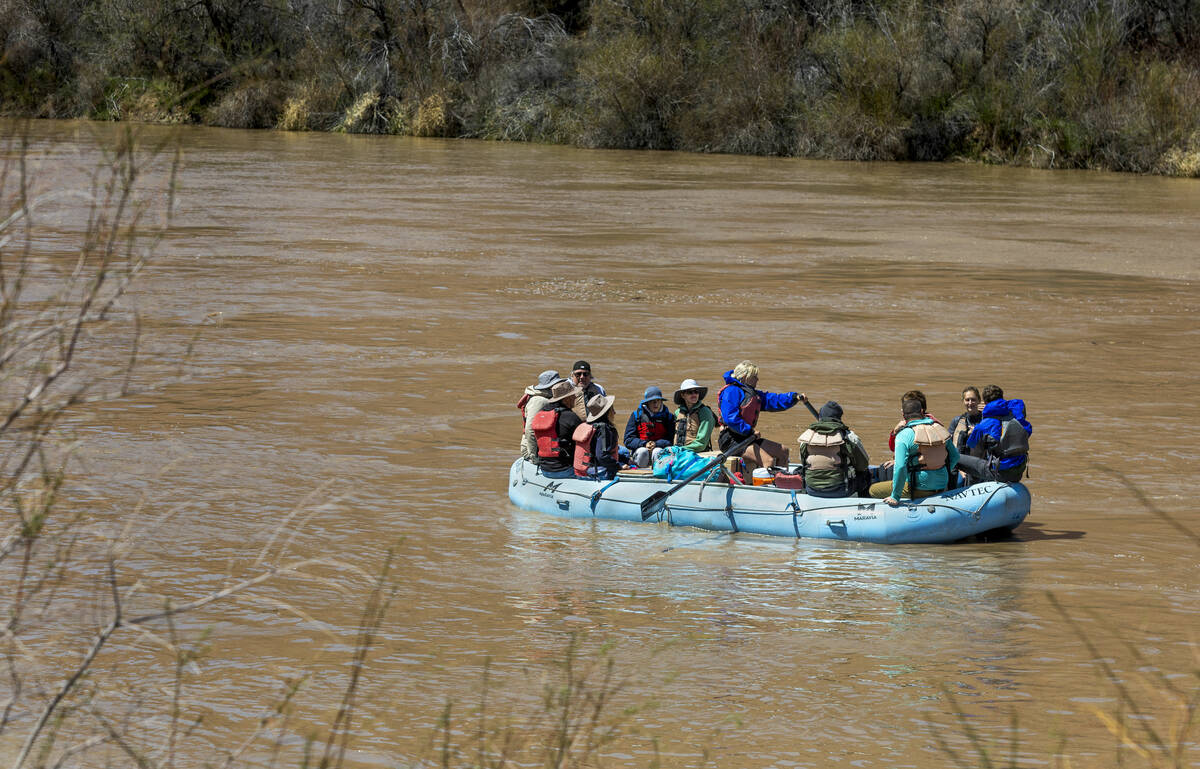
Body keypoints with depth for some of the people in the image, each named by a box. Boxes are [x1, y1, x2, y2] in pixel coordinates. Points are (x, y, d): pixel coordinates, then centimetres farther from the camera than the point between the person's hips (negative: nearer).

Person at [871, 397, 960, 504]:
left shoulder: (903, 435, -14)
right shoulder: (940, 429, 2)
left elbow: (900, 467, -22)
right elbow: (955, 456, 10)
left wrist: (895, 497, -16)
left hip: (919, 488, -6)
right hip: (943, 487, 6)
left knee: (873, 490, 4)